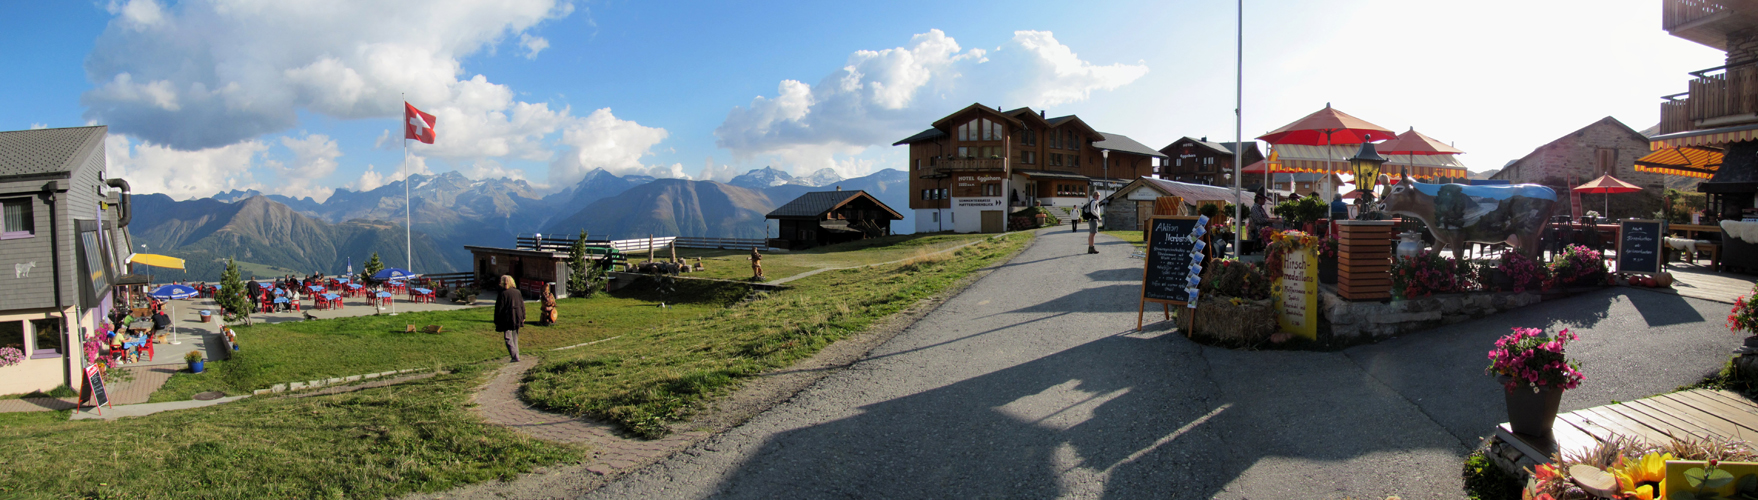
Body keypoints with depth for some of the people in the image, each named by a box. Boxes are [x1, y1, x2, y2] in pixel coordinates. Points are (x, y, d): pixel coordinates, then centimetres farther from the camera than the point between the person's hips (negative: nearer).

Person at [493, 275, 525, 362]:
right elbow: (522, 305, 11)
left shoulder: (503, 294, -12)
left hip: (507, 319, -6)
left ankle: (515, 357, -11)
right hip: (517, 318, 6)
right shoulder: (517, 292, 5)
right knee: (515, 338, 17)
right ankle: (516, 355, 20)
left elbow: (499, 308, -10)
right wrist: (523, 317, 19)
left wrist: (496, 321, -2)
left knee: (508, 338, -2)